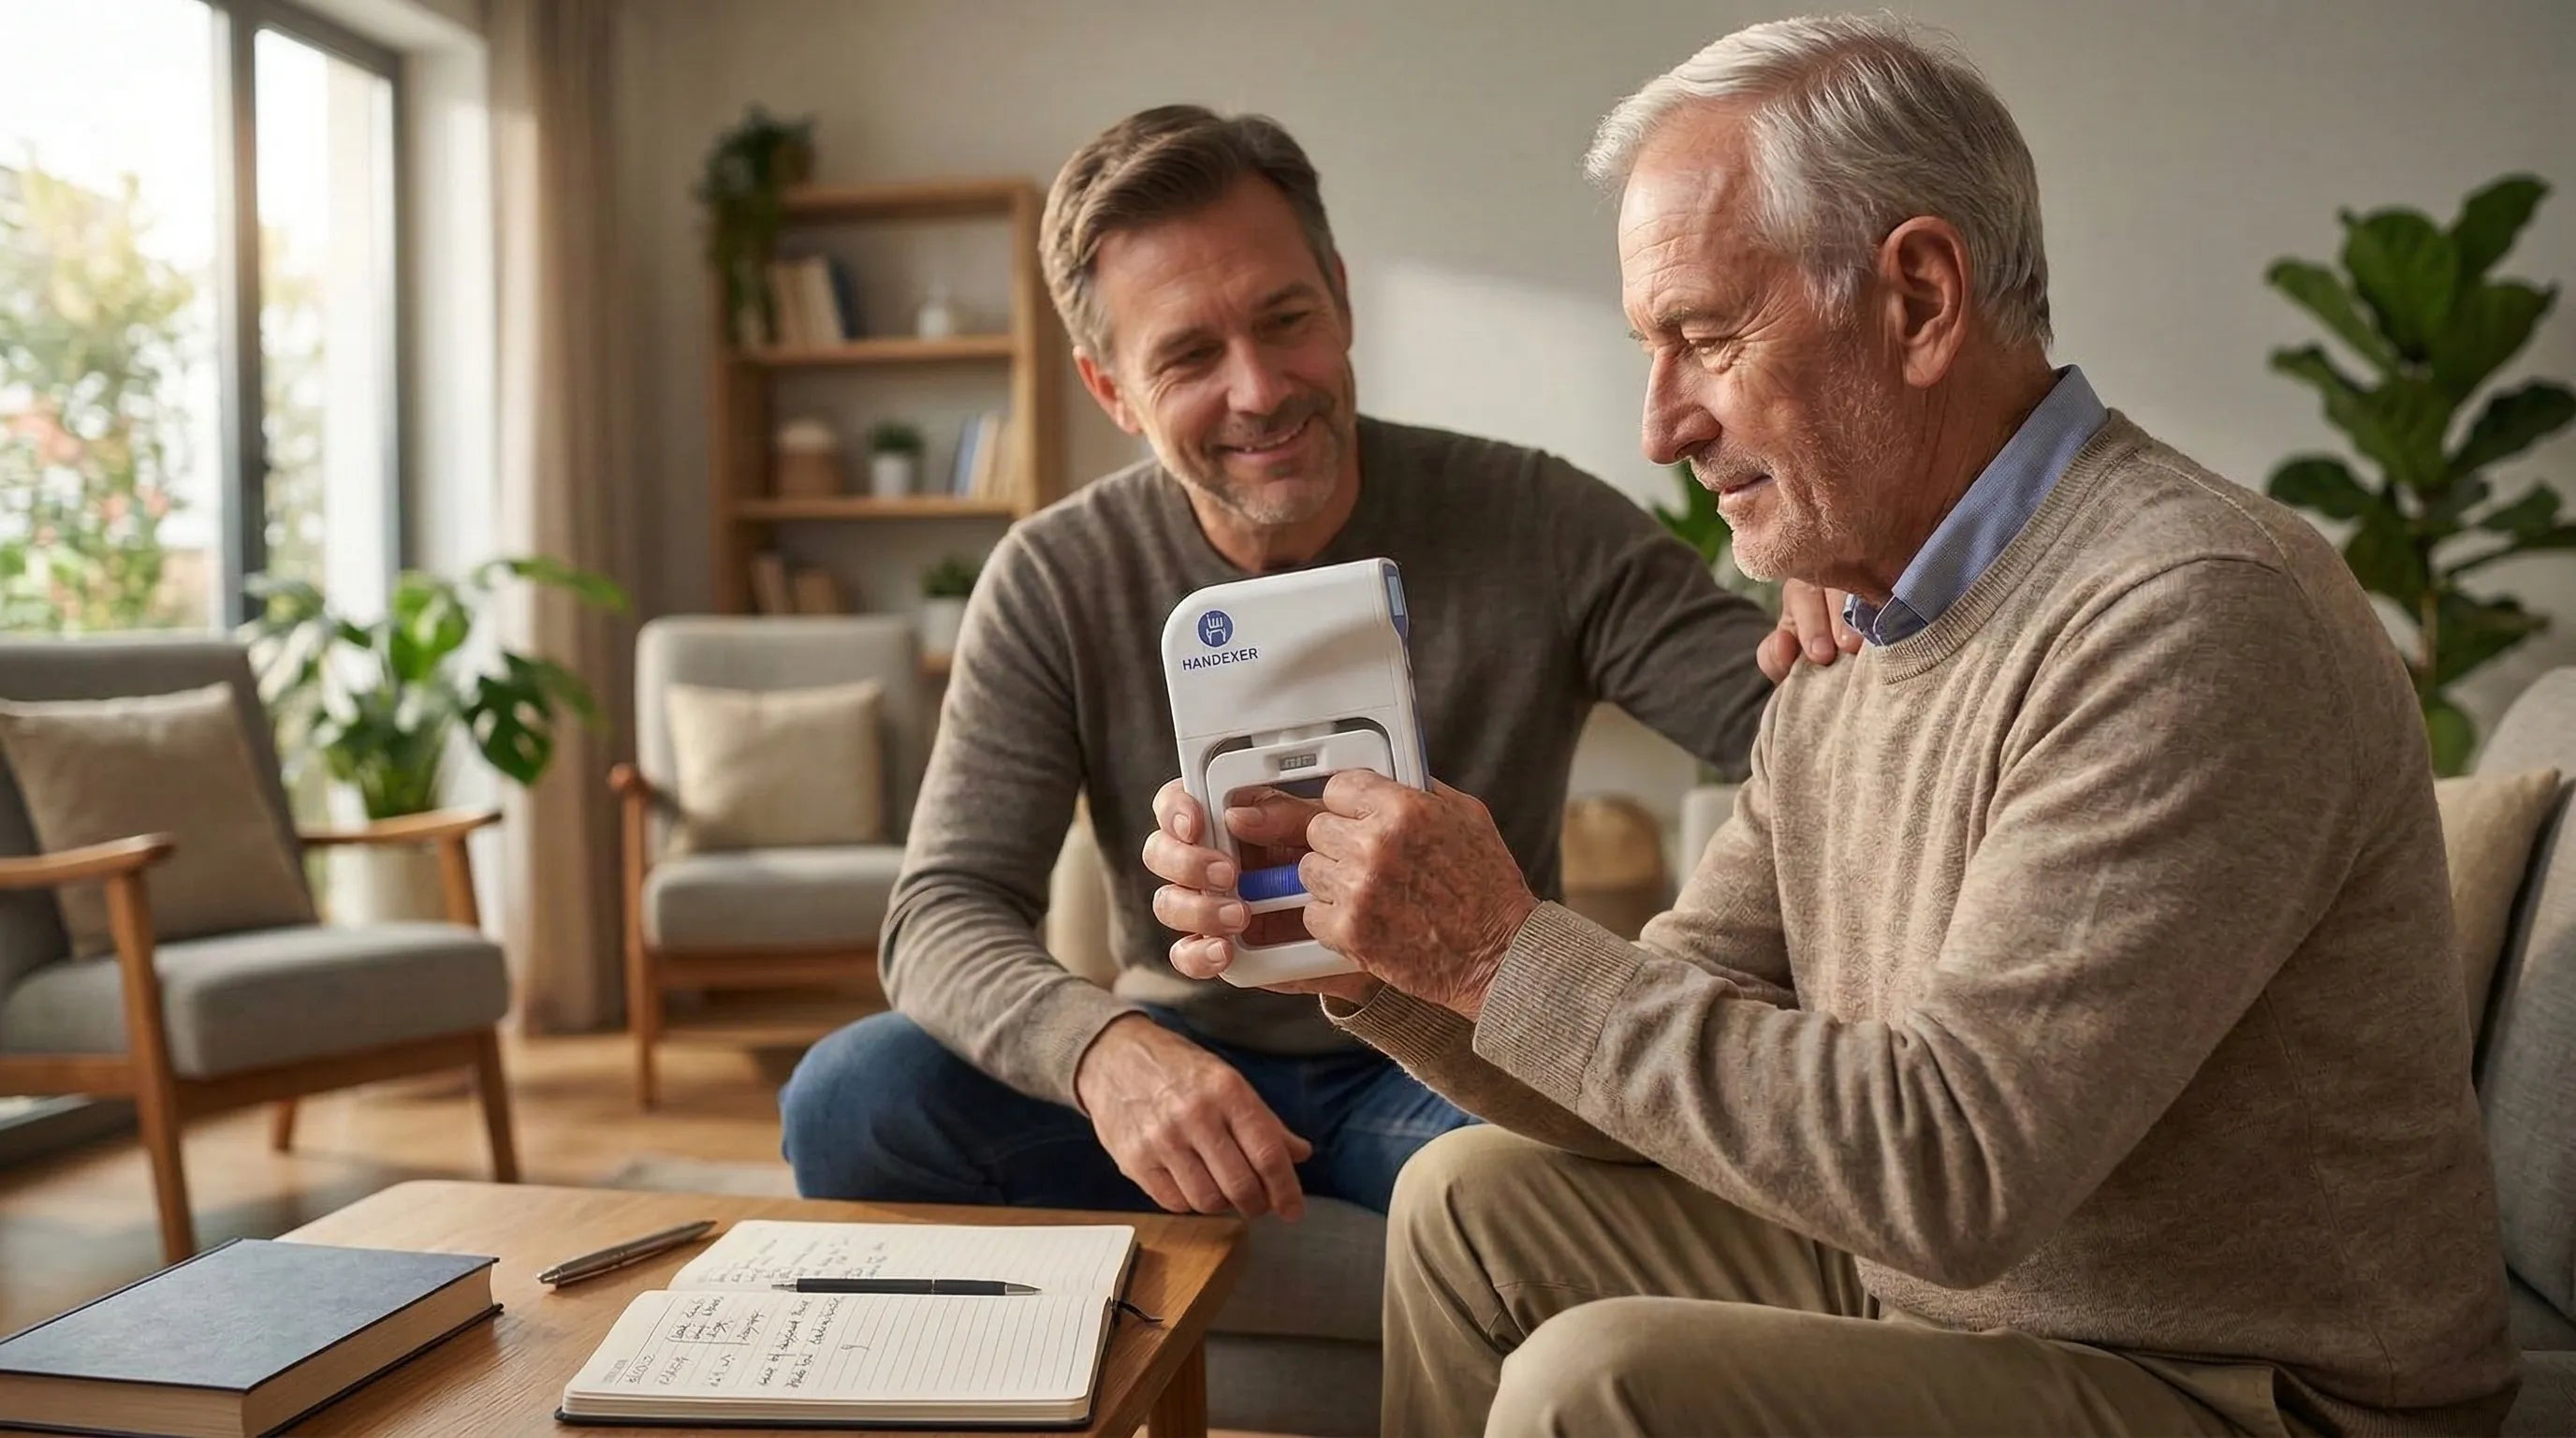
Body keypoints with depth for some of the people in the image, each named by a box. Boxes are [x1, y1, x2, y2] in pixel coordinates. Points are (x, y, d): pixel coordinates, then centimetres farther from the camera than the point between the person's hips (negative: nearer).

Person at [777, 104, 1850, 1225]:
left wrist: (1815, 649, -40)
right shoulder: (1055, 586, -7)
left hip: (1453, 1070, -1)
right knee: (849, 1102, -23)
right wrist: (1101, 1046, -36)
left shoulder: (1535, 527, -10)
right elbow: (945, 911, -13)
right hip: (1178, 1059, 2)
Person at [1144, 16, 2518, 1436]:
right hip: (1931, 1289, 8)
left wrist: (1509, 952, -25)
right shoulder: (1850, 641, 5)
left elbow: (1945, 1166, -29)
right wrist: (1369, 953, -10)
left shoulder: (2194, 620, -25)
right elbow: (1670, 1056, 6)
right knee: (1470, 1201, 9)